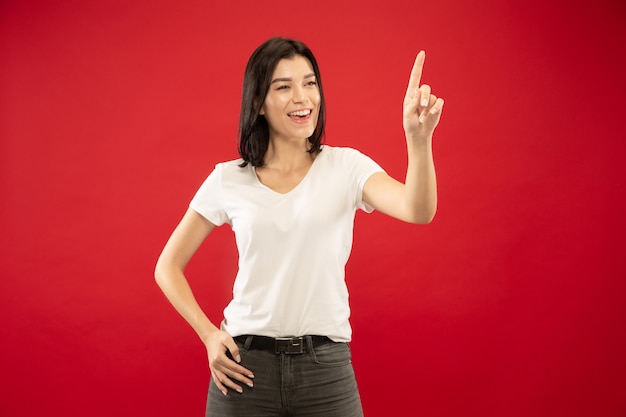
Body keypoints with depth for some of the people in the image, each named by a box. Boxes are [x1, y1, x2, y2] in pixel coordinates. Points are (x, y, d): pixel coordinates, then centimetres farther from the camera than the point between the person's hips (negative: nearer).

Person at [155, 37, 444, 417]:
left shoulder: (346, 167, -1)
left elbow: (418, 211, -19)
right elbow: (168, 266, 9)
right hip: (244, 365, 1)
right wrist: (209, 335, -2)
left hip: (327, 368, 0)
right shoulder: (228, 180, 1)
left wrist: (419, 138, -35)